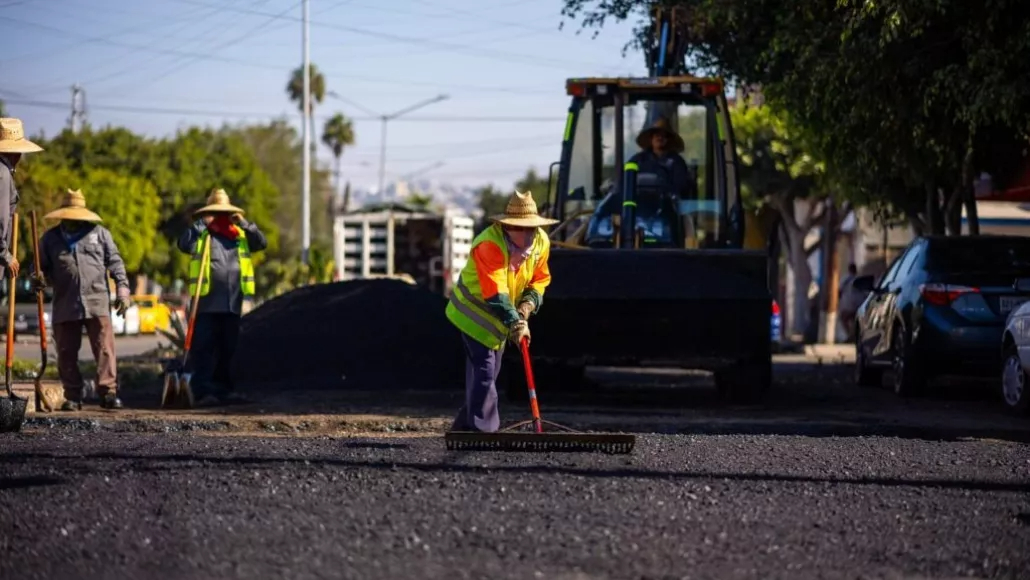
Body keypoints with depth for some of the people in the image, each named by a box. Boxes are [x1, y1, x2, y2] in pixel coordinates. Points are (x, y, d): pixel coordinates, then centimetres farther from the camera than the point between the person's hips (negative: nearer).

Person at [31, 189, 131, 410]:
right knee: (66, 353, 2)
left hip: (97, 302, -2)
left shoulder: (99, 233, 11)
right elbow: (43, 268, 18)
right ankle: (73, 396, 9)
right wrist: (38, 279, -5)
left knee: (105, 349, -8)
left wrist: (122, 289, 1)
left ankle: (108, 392, -7)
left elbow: (115, 262, 10)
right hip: (65, 306, 2)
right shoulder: (50, 238, 13)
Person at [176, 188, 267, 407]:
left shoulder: (239, 235, 16)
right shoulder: (201, 235, 4)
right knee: (204, 348, -6)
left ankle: (223, 389, 18)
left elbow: (262, 243, 7)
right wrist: (202, 224, -12)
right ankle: (202, 391, -8)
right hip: (207, 301, -5)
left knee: (227, 349, 10)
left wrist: (244, 224, -3)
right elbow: (184, 244, -13)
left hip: (233, 303, 5)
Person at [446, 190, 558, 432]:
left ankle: (464, 426, 25)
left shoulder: (541, 242, -8)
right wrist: (514, 322, -46)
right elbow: (495, 292, -37)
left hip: (500, 319, 7)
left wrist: (528, 304, -15)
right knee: (484, 370, -16)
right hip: (475, 313, -7)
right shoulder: (489, 244, -31)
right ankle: (484, 429, -15)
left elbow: (540, 279, 4)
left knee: (488, 373, 13)